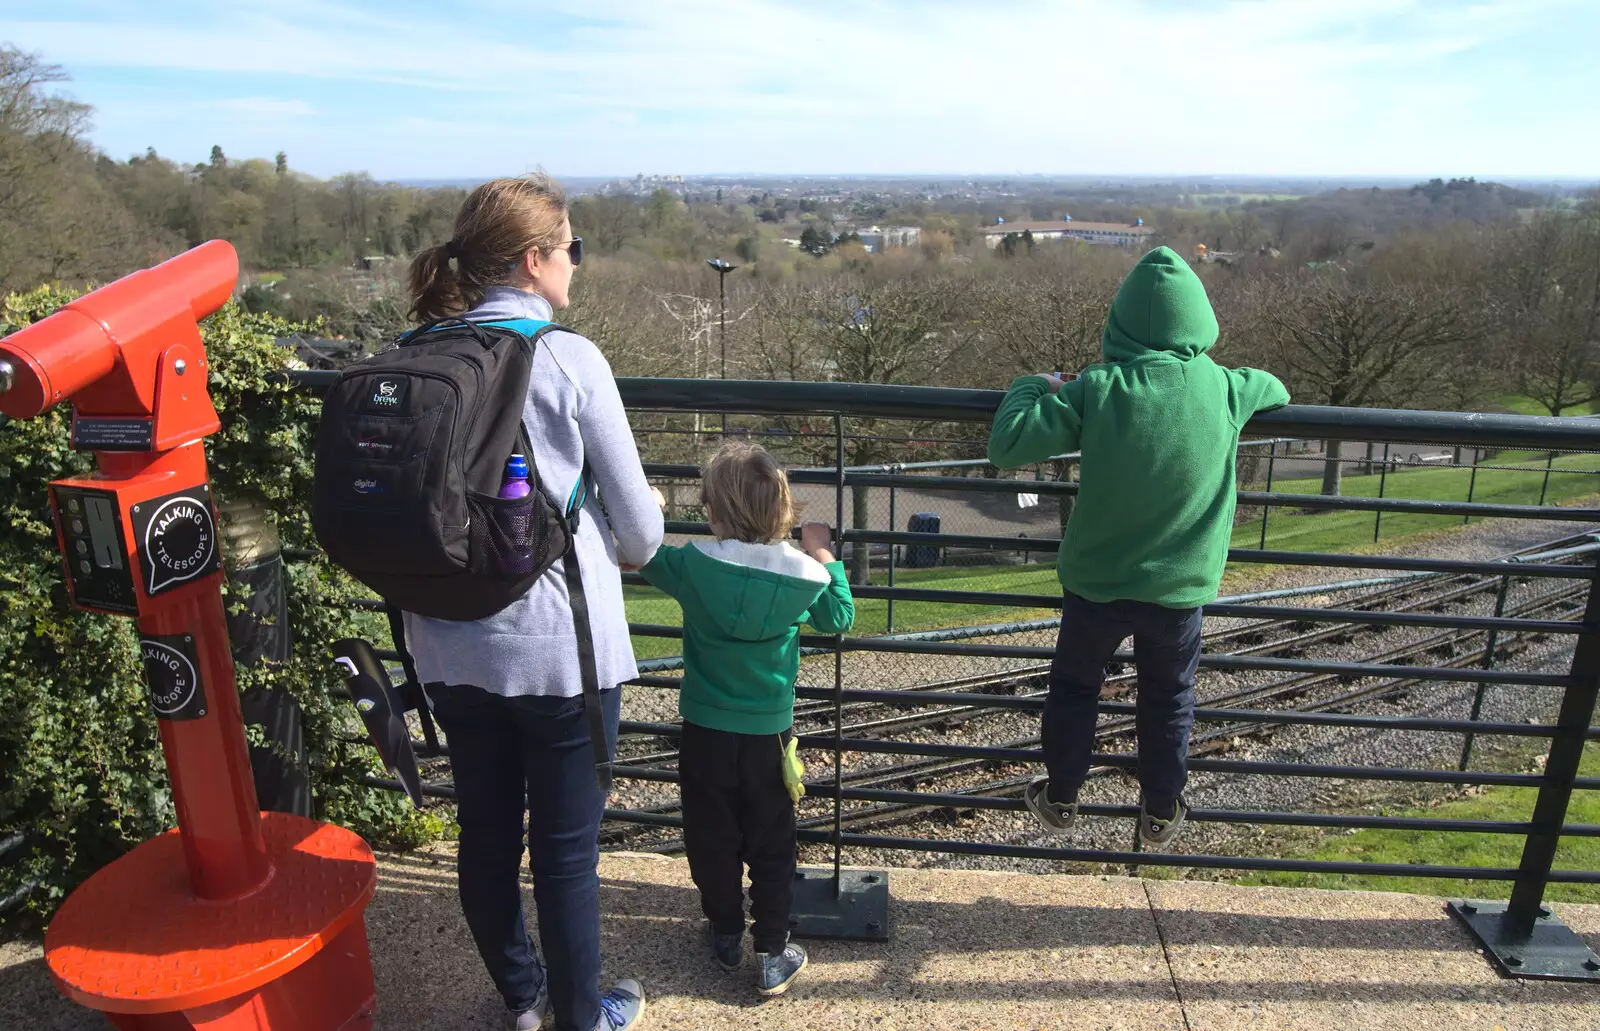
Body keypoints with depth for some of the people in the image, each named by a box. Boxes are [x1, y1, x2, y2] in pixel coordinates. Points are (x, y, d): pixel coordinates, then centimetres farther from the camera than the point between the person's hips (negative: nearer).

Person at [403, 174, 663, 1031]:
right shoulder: (569, 360, -13)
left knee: (486, 831, 20)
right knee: (566, 848, 11)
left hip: (450, 646, 5)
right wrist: (631, 545, 15)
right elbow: (639, 527, -7)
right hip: (558, 645, -5)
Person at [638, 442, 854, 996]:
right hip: (769, 733, 1)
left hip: (706, 732, 0)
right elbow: (839, 618, 5)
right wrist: (824, 556, 13)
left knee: (712, 840, 18)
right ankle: (773, 955, 20)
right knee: (771, 847, 13)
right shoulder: (802, 572, -12)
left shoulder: (694, 563, -16)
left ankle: (726, 935, 34)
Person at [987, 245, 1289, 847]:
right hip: (1180, 588, 1)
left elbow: (1006, 445, -21)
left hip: (1096, 582, -1)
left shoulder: (1097, 389, -19)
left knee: (1074, 688, 22)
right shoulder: (1224, 390, -11)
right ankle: (1161, 812, 39)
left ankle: (1060, 798, 38)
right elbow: (1276, 391, 12)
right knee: (1169, 700, 23)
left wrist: (1034, 386, -4)